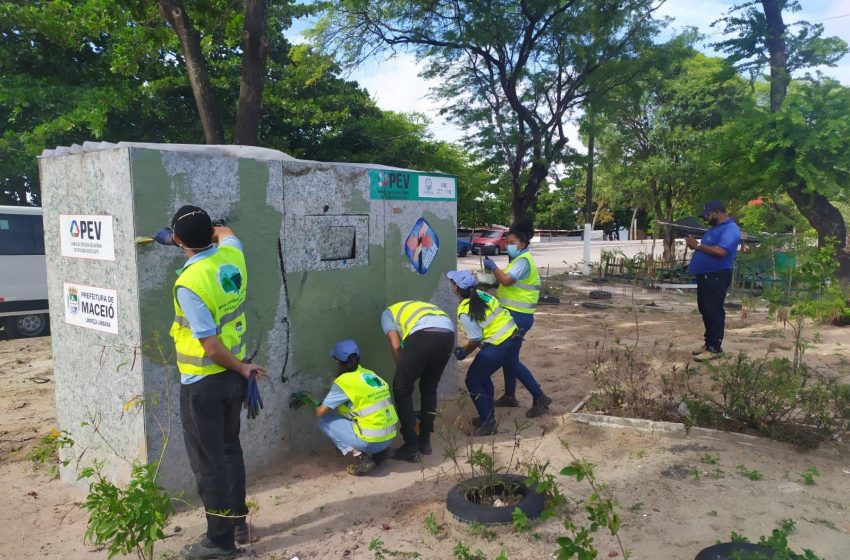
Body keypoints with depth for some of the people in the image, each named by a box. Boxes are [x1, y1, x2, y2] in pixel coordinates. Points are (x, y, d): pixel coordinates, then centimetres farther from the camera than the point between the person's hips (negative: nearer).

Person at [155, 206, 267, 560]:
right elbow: (226, 233, 23)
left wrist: (241, 368, -7)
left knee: (208, 462, 6)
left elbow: (211, 345, -23)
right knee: (230, 448, 21)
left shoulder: (189, 283, -24)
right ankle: (237, 522, 34)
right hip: (232, 375, 8)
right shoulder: (232, 255, -5)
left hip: (202, 383, -7)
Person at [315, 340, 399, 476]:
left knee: (325, 421, 5)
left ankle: (360, 458, -5)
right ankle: (378, 451, 16)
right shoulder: (370, 374, 10)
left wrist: (315, 405, 19)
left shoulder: (343, 382, -9)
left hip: (371, 441, -7)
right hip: (390, 438, 7)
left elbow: (321, 412, -5)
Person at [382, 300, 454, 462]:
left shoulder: (388, 313, 30)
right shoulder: (420, 307, 44)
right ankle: (425, 442, 32)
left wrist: (404, 370, 24)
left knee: (401, 390, 12)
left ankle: (411, 448, 14)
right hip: (448, 335, 6)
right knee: (429, 388, 25)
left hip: (423, 335, -6)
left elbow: (396, 346, 11)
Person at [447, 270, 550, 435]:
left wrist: (463, 353, 0)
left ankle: (487, 423, 9)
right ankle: (539, 397, 54)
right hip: (514, 335, 9)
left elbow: (475, 340, -15)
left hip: (498, 346, -9)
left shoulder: (464, 313, -19)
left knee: (473, 380, 4)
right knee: (514, 364, 37)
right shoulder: (481, 294, 3)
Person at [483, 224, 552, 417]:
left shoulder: (523, 260, -15)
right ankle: (509, 396, 26)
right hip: (514, 314, 10)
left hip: (518, 316, -10)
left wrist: (493, 266, -16)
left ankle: (540, 398, -4)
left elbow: (507, 280, -27)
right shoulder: (518, 259, 18)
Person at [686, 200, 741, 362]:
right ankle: (709, 342, 24)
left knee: (714, 312, -7)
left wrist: (698, 246, -19)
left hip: (717, 276, -10)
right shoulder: (714, 228, 19)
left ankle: (715, 348, -2)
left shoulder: (730, 229, -13)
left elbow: (721, 251, -27)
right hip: (704, 275, 10)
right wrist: (695, 244, 3)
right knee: (705, 311, 14)